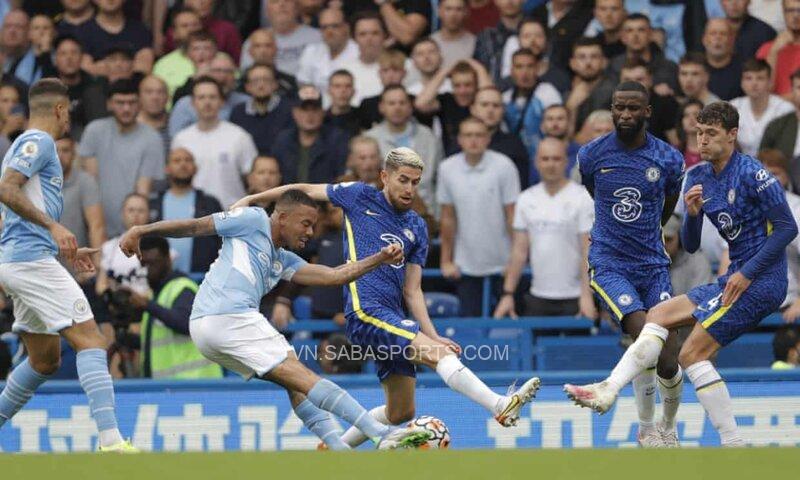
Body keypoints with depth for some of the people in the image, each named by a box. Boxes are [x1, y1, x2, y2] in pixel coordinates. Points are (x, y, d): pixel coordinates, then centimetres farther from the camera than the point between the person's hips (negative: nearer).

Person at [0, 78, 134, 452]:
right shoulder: (38, 142, -6)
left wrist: (64, 251, 29)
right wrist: (53, 226, -25)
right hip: (33, 261, -11)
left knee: (45, 358, 16)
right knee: (90, 340, -16)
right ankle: (110, 439, -27)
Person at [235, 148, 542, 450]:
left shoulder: (416, 228, 17)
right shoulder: (360, 197, 5)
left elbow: (412, 290, 14)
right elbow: (306, 191, 16)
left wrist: (431, 335, 2)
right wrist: (251, 200, 15)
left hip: (393, 318, 7)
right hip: (366, 313, -7)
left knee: (401, 412, 8)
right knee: (440, 354, -26)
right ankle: (501, 407, -41)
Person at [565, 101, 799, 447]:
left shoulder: (752, 174, -13)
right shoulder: (698, 178, 11)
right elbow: (690, 245, 12)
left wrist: (747, 273, -19)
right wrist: (692, 213, -9)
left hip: (761, 280, -9)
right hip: (735, 279, 9)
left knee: (693, 353, -13)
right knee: (660, 315, 7)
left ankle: (733, 444, -11)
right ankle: (609, 390, -1)